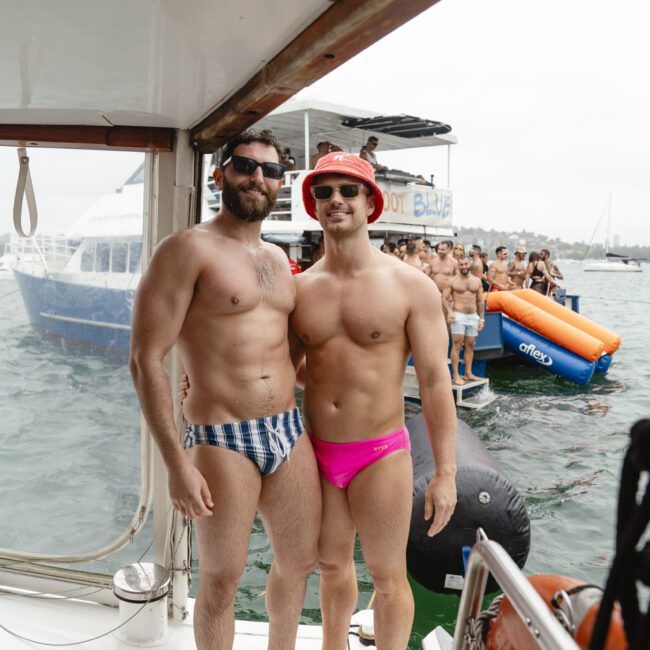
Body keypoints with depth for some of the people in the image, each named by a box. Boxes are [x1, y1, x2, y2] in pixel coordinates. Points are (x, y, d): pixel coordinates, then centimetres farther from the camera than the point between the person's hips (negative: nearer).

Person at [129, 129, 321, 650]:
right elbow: (146, 359, -14)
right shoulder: (189, 249, -9)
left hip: (289, 430, 7)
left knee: (300, 562, 19)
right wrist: (176, 464, -18)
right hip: (221, 439, -7)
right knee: (222, 579, 9)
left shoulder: (278, 259, 13)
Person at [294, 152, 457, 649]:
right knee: (332, 565, 22)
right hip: (316, 453, 4)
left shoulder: (411, 286, -9)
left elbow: (435, 380, -9)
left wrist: (445, 472, -10)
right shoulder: (299, 288, 1)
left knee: (387, 577, 12)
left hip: (381, 454, -3)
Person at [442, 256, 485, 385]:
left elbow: (480, 301, 13)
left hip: (473, 316, 4)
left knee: (470, 345, 8)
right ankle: (455, 375, -6)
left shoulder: (477, 281, 10)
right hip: (458, 316, -4)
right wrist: (449, 311, -18)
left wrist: (481, 318, 9)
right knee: (457, 345, -8)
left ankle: (468, 373, 16)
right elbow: (444, 297, -3)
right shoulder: (452, 281, 0)